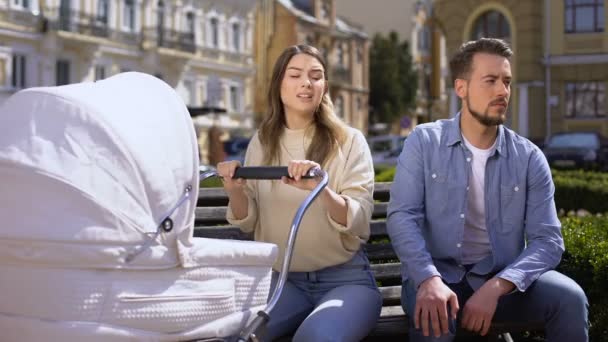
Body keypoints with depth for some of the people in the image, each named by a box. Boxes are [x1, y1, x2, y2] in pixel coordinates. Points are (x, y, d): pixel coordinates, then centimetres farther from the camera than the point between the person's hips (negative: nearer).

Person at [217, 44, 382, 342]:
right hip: (281, 279, 3)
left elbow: (358, 222, -12)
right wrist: (235, 191, -13)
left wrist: (320, 189, -31)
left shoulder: (349, 141, -3)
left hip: (345, 279, -2)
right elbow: (249, 222, 9)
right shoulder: (262, 142, 6)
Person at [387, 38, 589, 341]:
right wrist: (429, 279, -29)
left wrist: (495, 287, -23)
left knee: (569, 298, -22)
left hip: (503, 279, 2)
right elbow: (402, 217, -10)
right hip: (437, 275, -2)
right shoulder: (424, 142, -2)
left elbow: (548, 240, -5)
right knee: (433, 314, -34)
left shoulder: (529, 158, 1)